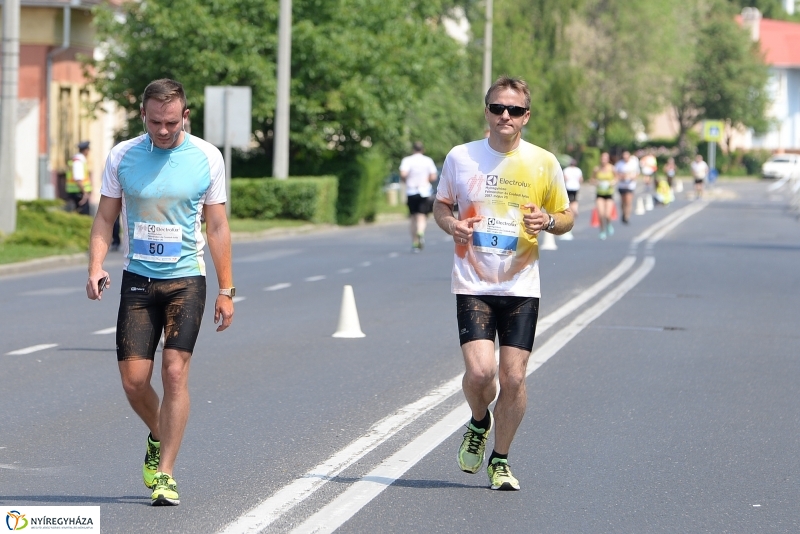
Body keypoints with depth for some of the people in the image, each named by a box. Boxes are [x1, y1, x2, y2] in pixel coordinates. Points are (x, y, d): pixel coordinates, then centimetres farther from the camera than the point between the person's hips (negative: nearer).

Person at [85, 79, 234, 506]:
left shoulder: (207, 158, -2)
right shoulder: (122, 156, 1)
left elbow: (217, 227, 4)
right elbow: (105, 217, 7)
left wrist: (226, 290, 2)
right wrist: (96, 266, -9)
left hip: (186, 278, -2)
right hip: (137, 278, 2)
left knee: (175, 372, -12)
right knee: (133, 379, -2)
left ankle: (164, 473, -7)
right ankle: (159, 438, 28)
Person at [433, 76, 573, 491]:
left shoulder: (544, 163, 1)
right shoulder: (460, 157, 1)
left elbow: (566, 217, 10)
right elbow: (441, 204, 15)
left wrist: (548, 221, -13)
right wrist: (451, 225, -8)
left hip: (521, 287, 1)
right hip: (473, 284, -1)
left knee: (513, 376, -2)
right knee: (480, 371, -14)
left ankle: (500, 460, 17)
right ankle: (479, 424, 20)